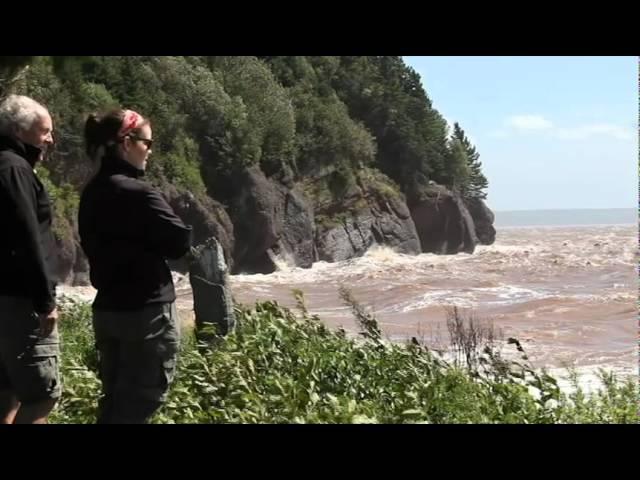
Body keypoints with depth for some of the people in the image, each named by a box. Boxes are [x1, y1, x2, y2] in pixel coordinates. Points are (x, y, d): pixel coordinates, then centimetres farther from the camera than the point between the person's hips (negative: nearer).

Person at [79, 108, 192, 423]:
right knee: (140, 401, 0)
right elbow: (179, 242, -11)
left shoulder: (92, 194, 8)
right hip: (146, 310, -8)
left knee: (115, 399, 15)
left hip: (107, 309, 8)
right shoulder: (137, 193, -18)